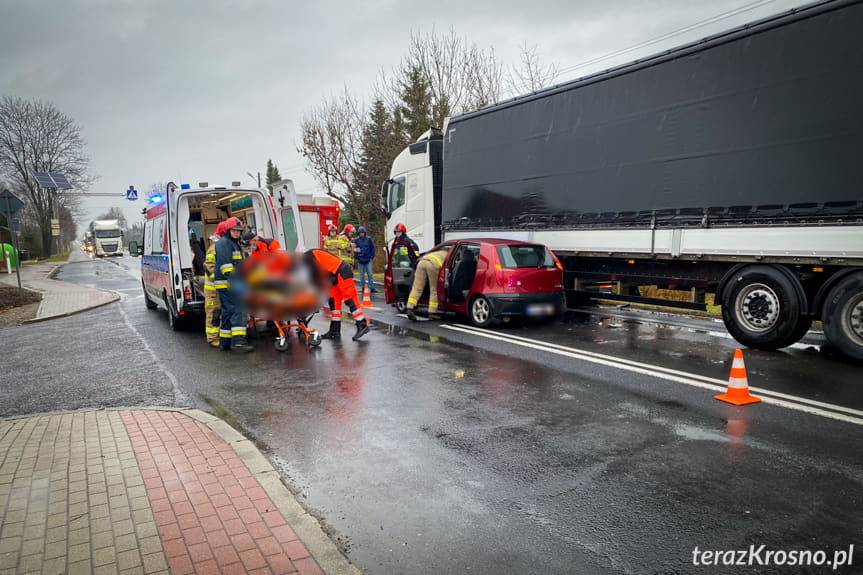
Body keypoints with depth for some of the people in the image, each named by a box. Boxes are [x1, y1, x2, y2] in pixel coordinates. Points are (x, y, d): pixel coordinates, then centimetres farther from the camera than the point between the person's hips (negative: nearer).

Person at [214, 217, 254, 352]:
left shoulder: (234, 244, 26)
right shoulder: (224, 243, -7)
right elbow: (225, 263, -20)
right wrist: (232, 278, -27)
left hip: (234, 284, 11)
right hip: (228, 285, -11)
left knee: (228, 313, 11)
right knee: (238, 310, -16)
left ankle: (225, 343, 16)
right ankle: (238, 341, -22)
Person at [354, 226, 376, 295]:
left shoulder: (369, 239, 0)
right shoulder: (356, 240, 1)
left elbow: (372, 248, 4)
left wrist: (372, 256, -1)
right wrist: (356, 257, -5)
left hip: (368, 259, -1)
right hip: (360, 260, 1)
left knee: (370, 274, 1)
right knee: (362, 275, 7)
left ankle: (371, 288, 4)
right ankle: (363, 288, 13)